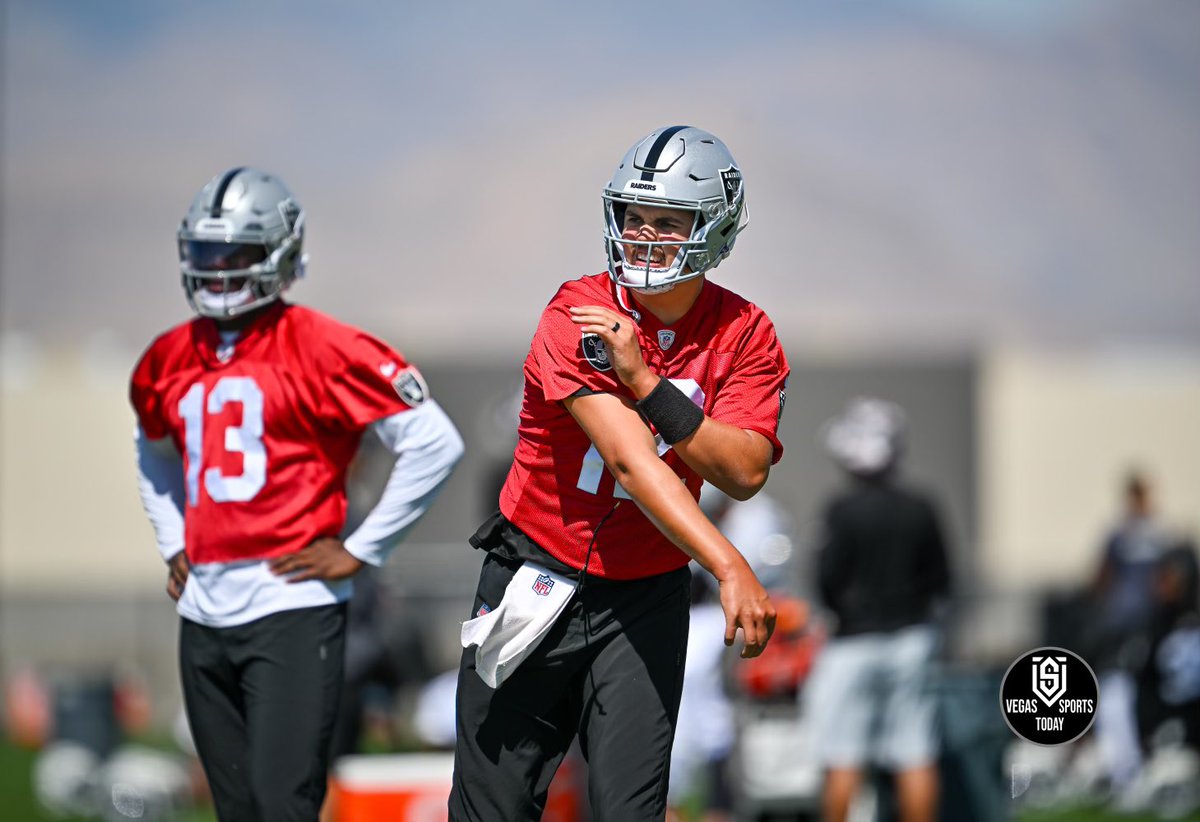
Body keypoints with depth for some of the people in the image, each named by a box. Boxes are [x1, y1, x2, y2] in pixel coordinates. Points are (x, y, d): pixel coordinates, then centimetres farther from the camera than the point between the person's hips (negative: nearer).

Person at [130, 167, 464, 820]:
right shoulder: (172, 360, 13)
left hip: (293, 604, -7)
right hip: (203, 613, 7)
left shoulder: (322, 350, -8)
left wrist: (358, 552, -9)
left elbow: (435, 444, -10)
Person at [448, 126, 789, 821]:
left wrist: (645, 381, -26)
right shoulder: (580, 317, -15)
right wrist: (731, 569, -35)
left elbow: (745, 474, -16)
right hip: (537, 578, -2)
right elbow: (630, 462, -26)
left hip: (645, 601, 2)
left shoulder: (746, 337, -3)